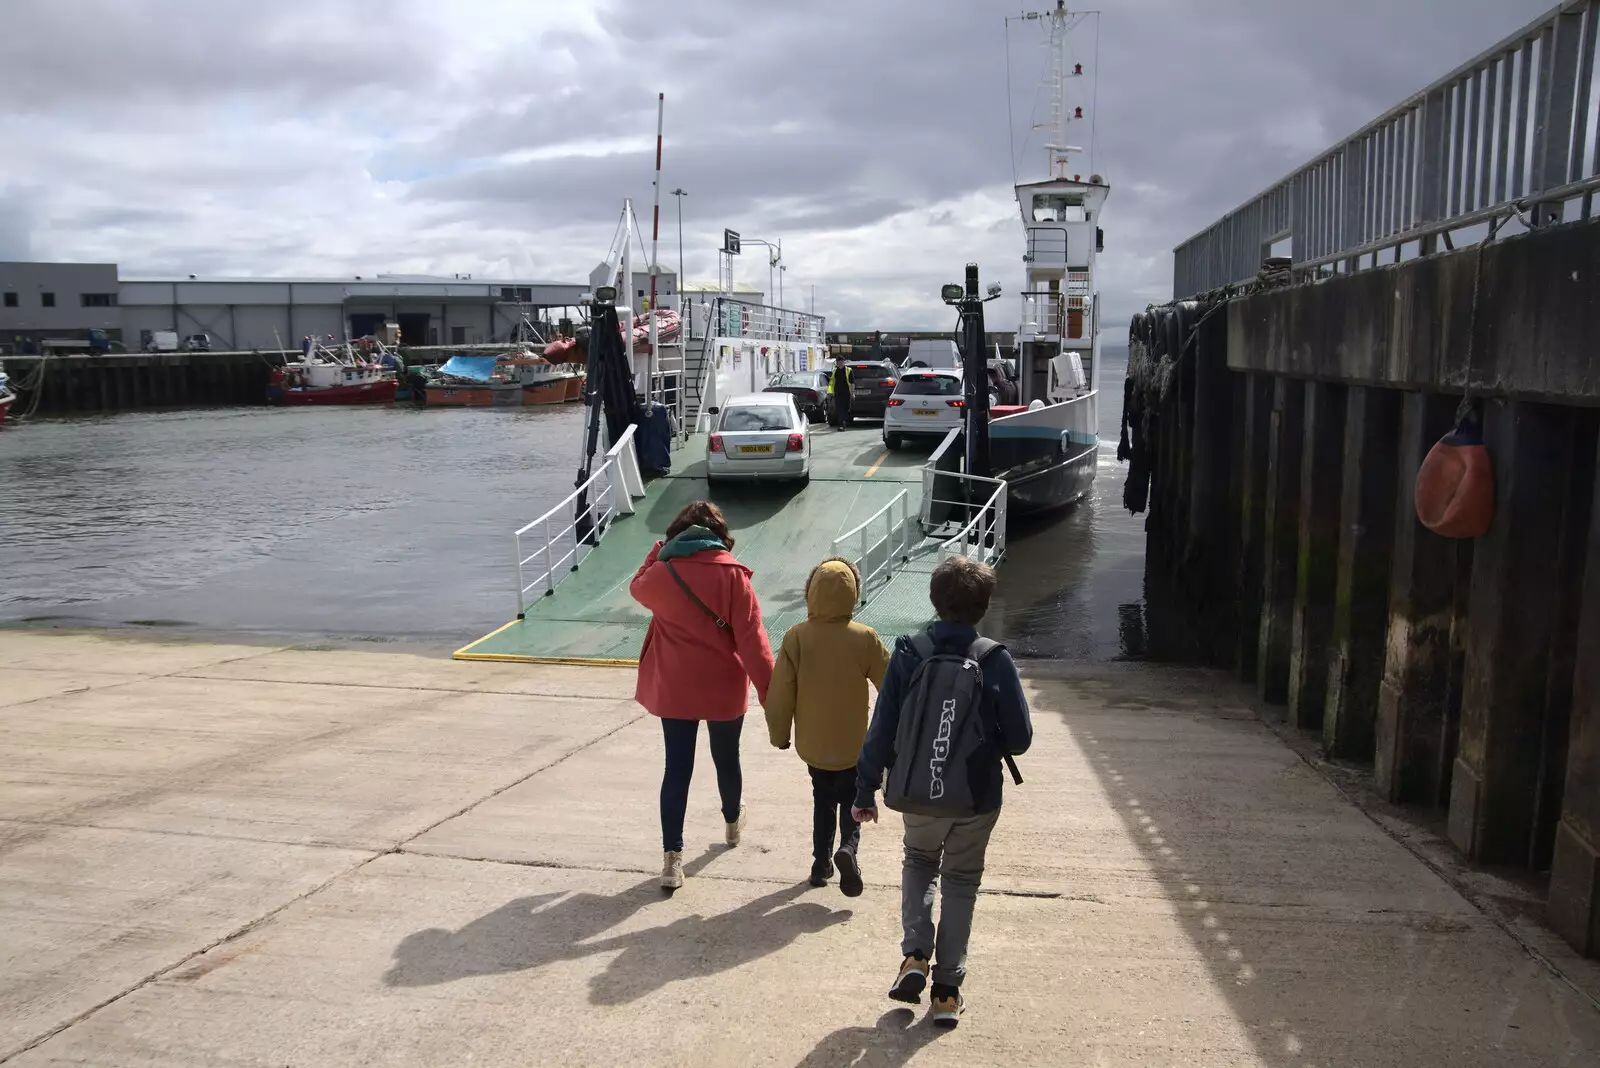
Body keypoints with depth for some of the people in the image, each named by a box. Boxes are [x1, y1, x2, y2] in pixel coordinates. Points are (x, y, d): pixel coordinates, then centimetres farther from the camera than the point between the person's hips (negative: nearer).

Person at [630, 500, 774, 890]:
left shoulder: (662, 574, -8)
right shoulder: (732, 575, -13)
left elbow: (638, 588, 17)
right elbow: (752, 638, -16)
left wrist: (659, 551, 18)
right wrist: (770, 692, -13)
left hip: (674, 689, 1)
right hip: (724, 689, 0)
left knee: (677, 767, 6)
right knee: (726, 758, 21)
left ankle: (672, 857, -1)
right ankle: (733, 822, 46)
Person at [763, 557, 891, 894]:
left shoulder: (796, 637, -14)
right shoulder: (865, 639, -15)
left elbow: (780, 693, -10)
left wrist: (779, 734, 5)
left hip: (812, 744, 1)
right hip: (853, 744, -1)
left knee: (823, 801, 21)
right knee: (852, 799, 16)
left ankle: (822, 862, 21)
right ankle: (848, 847, -8)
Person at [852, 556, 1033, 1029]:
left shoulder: (907, 654, -12)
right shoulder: (995, 660, -15)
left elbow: (881, 731, -9)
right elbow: (1019, 738, -11)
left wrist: (865, 791, 1)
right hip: (977, 798, -1)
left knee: (918, 862, 28)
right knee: (961, 881, 19)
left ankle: (915, 955, 12)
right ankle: (948, 989, 20)